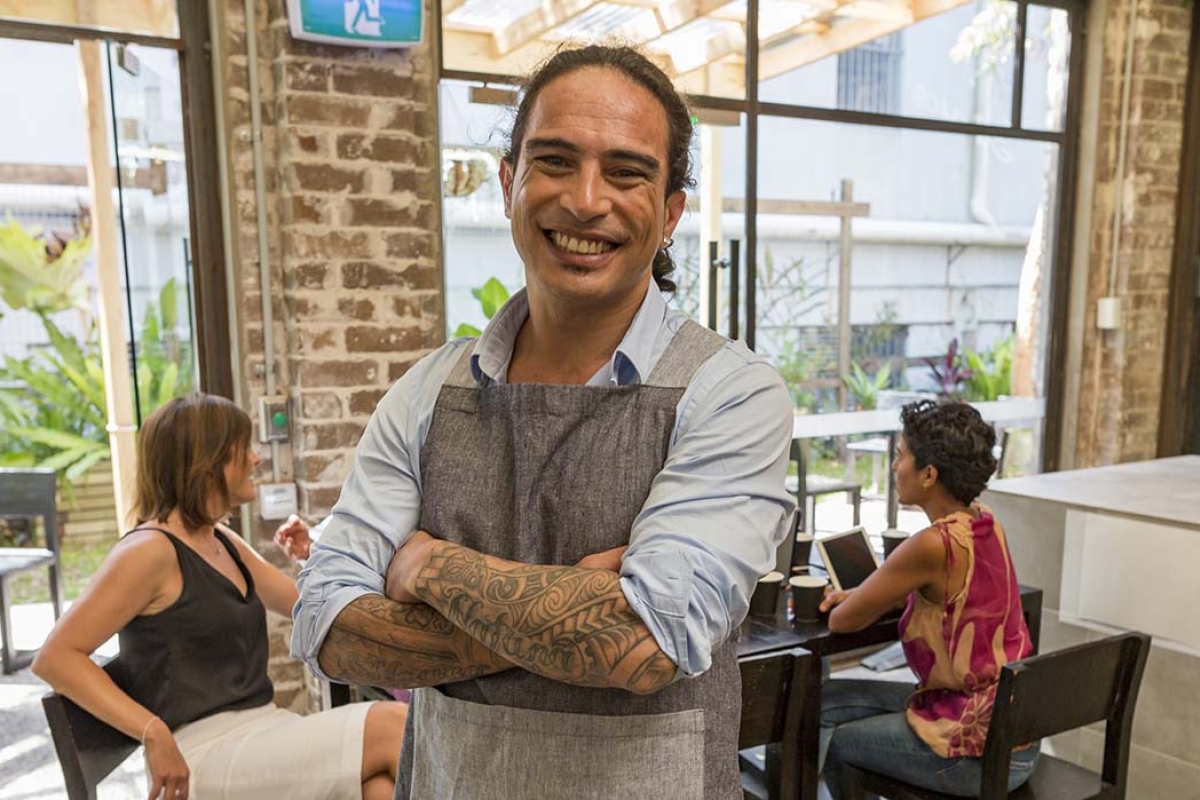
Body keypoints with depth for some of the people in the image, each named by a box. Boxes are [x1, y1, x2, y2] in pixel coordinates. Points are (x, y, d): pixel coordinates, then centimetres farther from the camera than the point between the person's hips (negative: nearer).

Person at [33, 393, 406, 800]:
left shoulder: (223, 542, 15)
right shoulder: (152, 550, -10)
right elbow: (55, 658, -12)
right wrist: (153, 733, -20)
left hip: (261, 728, 7)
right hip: (203, 754, -7)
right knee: (391, 726, -24)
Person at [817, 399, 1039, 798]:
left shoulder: (934, 545, -27)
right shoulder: (984, 521, -1)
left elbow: (842, 621, -17)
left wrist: (849, 601, 5)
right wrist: (861, 595, 4)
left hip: (979, 751, -8)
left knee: (824, 736, 10)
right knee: (825, 700, 12)